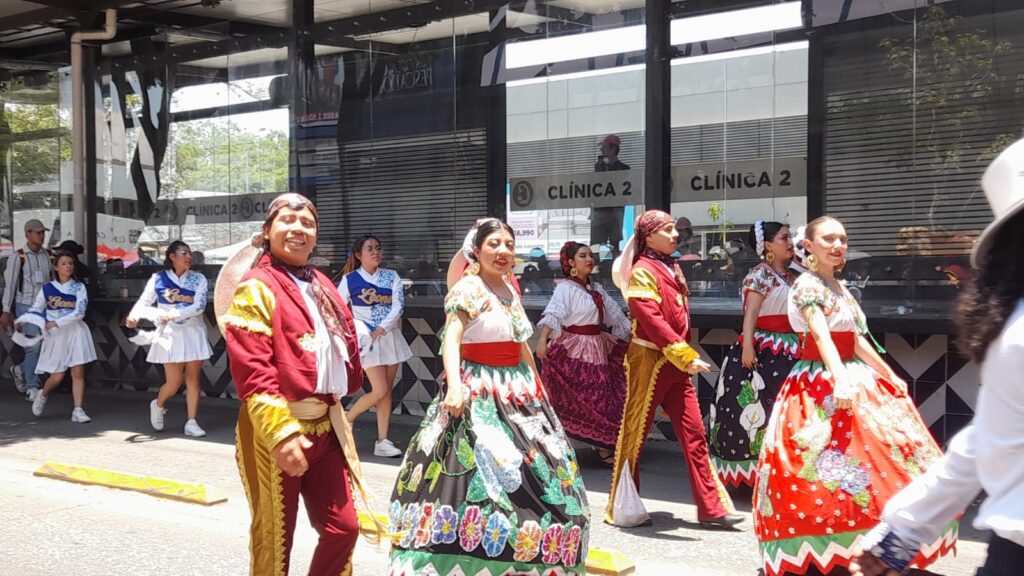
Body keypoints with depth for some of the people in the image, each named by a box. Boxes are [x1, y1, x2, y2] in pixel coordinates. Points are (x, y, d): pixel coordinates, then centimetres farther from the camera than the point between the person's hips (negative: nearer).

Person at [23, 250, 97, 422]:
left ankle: (78, 410, -2)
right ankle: (43, 395, 31)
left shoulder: (79, 287, 1)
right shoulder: (47, 288, 5)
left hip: (75, 332, 0)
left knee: (78, 372, -6)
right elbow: (35, 310, 8)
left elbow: (80, 312, -11)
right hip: (55, 336, 0)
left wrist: (56, 322, -18)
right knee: (57, 376, 0)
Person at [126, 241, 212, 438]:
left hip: (193, 333, 2)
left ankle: (191, 422, 8)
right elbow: (144, 302, 2)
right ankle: (158, 405, 29)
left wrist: (176, 313, -22)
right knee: (174, 382, -2)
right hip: (170, 334, -2)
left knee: (193, 380, 0)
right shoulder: (158, 279, -1)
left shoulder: (198, 279, 0)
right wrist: (134, 316, -18)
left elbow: (200, 306, -11)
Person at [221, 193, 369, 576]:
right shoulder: (256, 287, -11)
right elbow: (251, 369, -20)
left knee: (343, 529, 9)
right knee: (273, 540, 5)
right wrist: (281, 432, -27)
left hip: (325, 425, 7)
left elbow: (345, 347, 22)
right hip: (276, 431, -7)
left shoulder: (321, 286, 13)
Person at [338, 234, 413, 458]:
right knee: (379, 391, -11)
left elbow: (399, 305, -6)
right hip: (367, 339, -4)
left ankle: (382, 442, 8)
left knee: (387, 391, 4)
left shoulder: (391, 276, 4)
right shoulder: (350, 280, -2)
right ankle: (347, 420, 12)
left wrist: (381, 328, -16)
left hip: (390, 336, 4)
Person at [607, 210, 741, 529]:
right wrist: (686, 355, -24)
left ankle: (711, 508, 6)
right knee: (634, 434, 2)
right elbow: (652, 320, -21)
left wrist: (686, 356, 14)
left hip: (676, 364, 8)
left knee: (694, 433, 4)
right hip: (648, 359, -8)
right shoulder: (643, 271, -11)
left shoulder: (671, 268, 16)